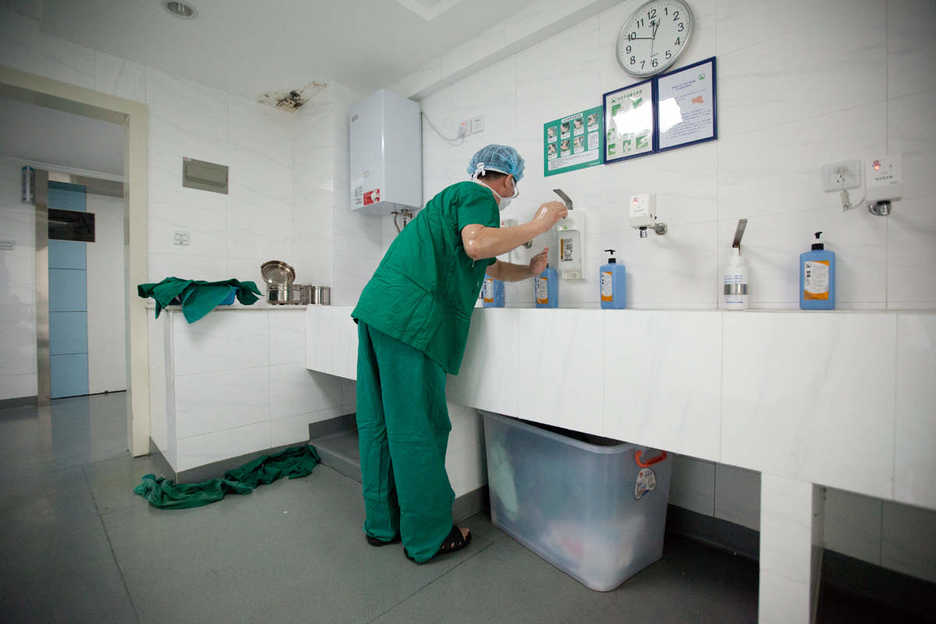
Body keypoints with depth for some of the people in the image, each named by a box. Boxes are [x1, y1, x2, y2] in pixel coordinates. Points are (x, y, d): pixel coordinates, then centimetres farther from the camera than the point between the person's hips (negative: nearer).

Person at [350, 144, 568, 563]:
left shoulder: (456, 195, 33)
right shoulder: (479, 196, 3)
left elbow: (491, 266, 39)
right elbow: (477, 245, -19)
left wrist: (529, 270, 31)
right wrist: (537, 225, -8)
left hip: (377, 309, 10)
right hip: (411, 316, -10)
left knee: (379, 421, 12)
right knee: (417, 428, -2)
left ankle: (382, 523, 27)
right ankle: (428, 537, 14)